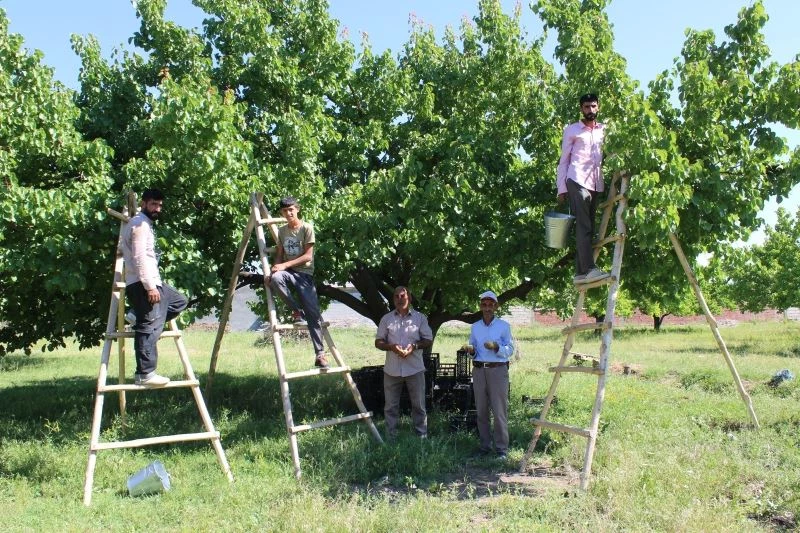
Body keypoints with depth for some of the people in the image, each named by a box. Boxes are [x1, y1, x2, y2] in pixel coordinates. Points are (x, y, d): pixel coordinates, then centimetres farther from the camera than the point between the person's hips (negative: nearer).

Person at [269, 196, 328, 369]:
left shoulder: (307, 228, -3)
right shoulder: (282, 231, 12)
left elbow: (307, 256, -8)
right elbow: (280, 254, 13)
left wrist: (285, 265, -15)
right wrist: (276, 267, -8)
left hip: (304, 273, -3)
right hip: (287, 272, 3)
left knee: (313, 313, -13)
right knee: (275, 278, -35)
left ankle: (319, 353, -6)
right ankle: (297, 311, -16)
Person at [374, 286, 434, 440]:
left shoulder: (420, 317, 4)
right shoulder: (386, 318, 7)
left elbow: (429, 341, 5)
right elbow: (378, 342, 6)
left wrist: (414, 346, -14)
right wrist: (391, 347, -14)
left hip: (415, 369, -1)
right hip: (392, 369, 1)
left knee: (419, 405, 5)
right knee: (390, 406, 6)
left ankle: (422, 437, 14)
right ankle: (391, 438, 15)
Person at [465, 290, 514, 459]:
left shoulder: (504, 326, 3)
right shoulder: (475, 327, 13)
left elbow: (510, 350, 0)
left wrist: (496, 347, -17)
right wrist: (471, 350, -4)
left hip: (498, 370, -4)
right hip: (479, 370, 4)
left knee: (499, 411, -7)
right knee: (481, 411, 5)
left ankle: (502, 448, -2)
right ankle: (485, 446, 14)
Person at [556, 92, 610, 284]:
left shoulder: (604, 130, 21)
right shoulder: (572, 130, 8)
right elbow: (564, 160, 6)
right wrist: (561, 188, -1)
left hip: (595, 184, 5)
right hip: (577, 181, -5)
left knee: (588, 228, 3)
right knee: (583, 226, -15)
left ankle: (580, 272, 4)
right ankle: (589, 269, -23)